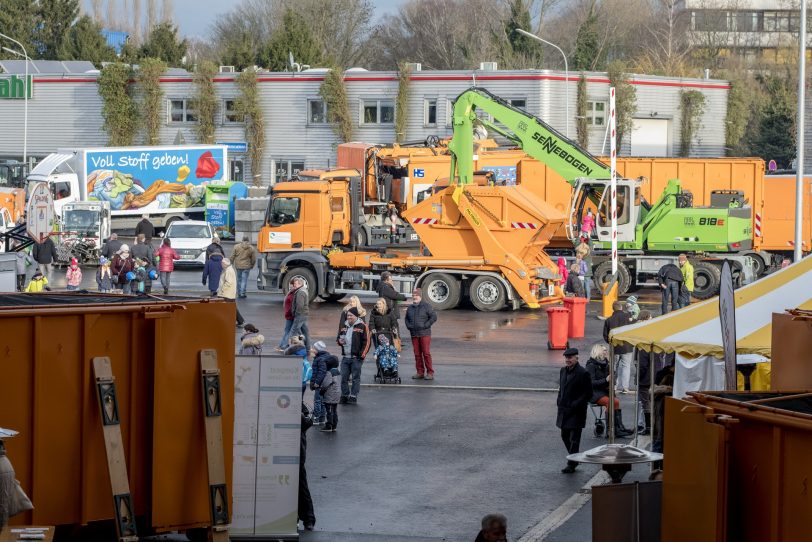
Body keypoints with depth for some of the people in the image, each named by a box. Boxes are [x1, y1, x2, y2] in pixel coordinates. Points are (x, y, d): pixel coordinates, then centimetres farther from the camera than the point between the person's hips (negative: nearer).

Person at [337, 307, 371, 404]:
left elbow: (366, 341, -10)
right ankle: (345, 396, 15)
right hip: (345, 357, 7)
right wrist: (340, 341, 5)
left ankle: (353, 396, 4)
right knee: (344, 377, 7)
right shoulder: (345, 326, 16)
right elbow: (340, 338, 30)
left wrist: (362, 354, -15)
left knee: (355, 378, -1)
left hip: (356, 357, -7)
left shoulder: (362, 327, -6)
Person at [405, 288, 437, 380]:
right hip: (414, 334, 6)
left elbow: (434, 317, -6)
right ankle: (420, 372, 12)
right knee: (417, 354, 6)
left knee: (426, 353, -8)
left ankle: (430, 372, -4)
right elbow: (407, 319, 27)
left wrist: (426, 325, -12)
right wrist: (408, 326, 9)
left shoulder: (426, 306, -3)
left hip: (425, 334, -6)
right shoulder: (410, 308, 14)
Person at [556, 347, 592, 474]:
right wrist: (559, 401, 7)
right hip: (564, 410, 8)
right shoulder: (563, 371, 10)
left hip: (576, 412, -8)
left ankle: (571, 464, 0)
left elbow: (588, 394, -12)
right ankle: (574, 459, 30)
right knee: (565, 435, 15)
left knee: (574, 438, -4)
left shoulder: (582, 373, -13)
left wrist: (575, 405, -17)